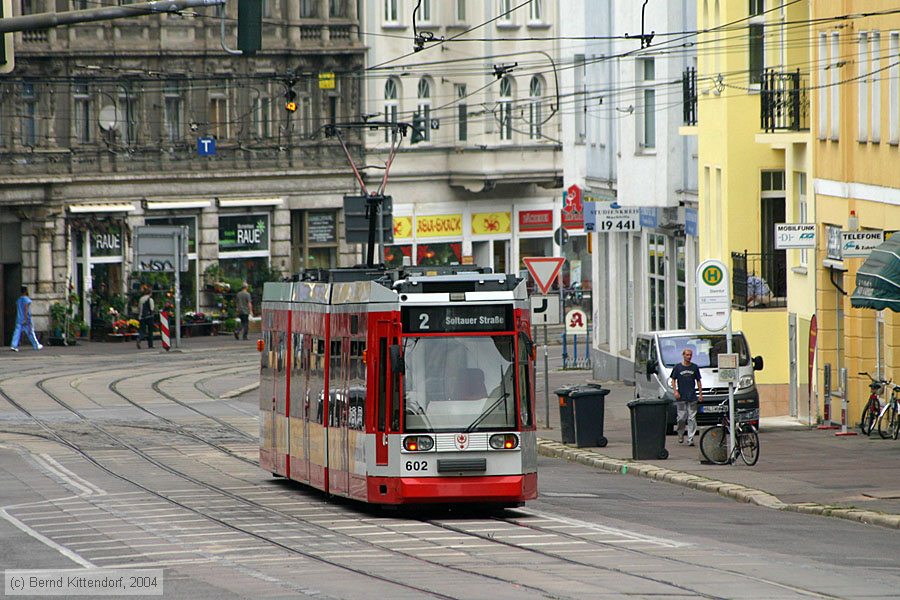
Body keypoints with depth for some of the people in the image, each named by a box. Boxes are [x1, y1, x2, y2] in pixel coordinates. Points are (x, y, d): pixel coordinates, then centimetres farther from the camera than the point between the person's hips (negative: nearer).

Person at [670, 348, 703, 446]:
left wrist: (700, 394, 7)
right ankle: (680, 435, 20)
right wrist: (675, 391, -8)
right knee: (681, 418, 0)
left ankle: (690, 439, -4)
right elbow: (673, 380, 6)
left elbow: (698, 381, 13)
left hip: (692, 397, 1)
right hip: (681, 397, -1)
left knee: (692, 418, -3)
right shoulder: (678, 367, 3)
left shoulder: (694, 367, 9)